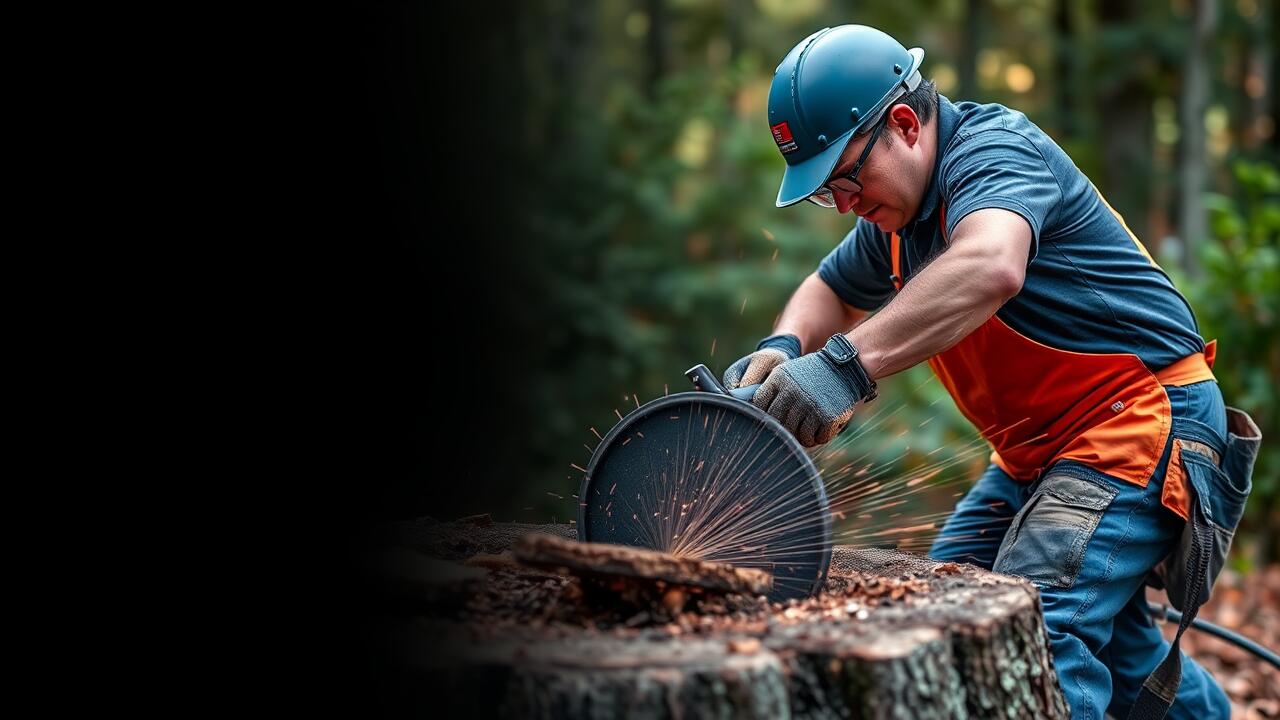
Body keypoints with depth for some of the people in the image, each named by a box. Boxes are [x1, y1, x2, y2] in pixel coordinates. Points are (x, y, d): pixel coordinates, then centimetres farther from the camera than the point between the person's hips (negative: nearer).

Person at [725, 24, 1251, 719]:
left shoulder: (991, 148, -21)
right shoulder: (899, 211, 9)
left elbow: (990, 269, -42)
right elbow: (829, 292, 21)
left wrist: (848, 363, -51)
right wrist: (785, 347, -4)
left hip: (1146, 419, -10)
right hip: (1041, 447, 11)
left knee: (1035, 627, -24)